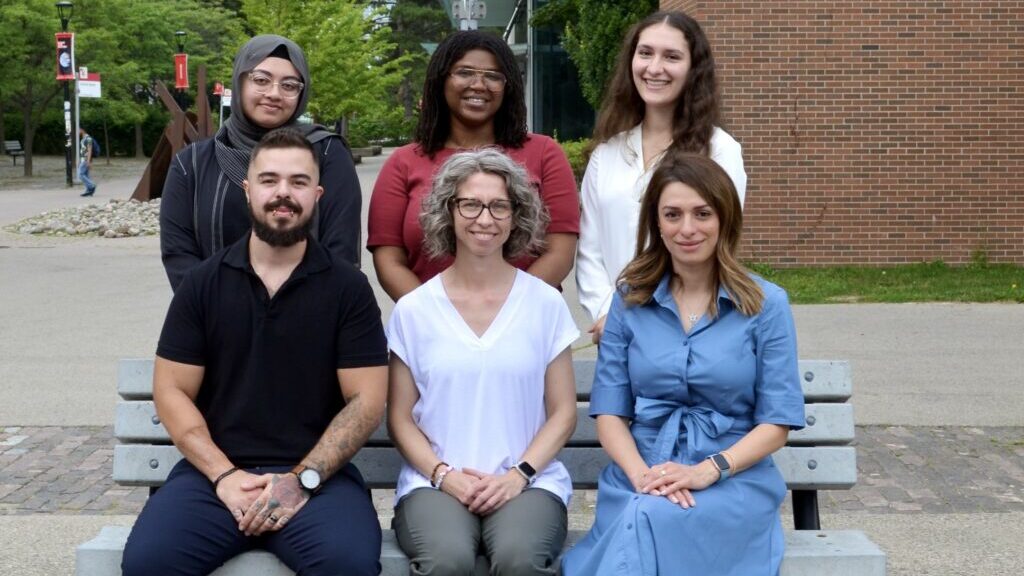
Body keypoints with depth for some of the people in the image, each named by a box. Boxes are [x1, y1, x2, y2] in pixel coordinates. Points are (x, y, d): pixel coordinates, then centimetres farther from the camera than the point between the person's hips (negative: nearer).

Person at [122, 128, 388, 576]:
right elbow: (172, 392, 5)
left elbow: (366, 399, -1)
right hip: (215, 472, 1)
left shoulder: (348, 288, 3)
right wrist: (224, 475, -9)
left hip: (317, 474, -1)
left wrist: (302, 479, -12)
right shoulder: (202, 283, 7)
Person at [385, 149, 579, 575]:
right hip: (435, 481, 0)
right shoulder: (413, 310, 6)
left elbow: (563, 412, 7)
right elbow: (400, 417, 8)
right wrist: (443, 474, -9)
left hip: (527, 482, 0)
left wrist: (519, 474, -8)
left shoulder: (546, 304, 6)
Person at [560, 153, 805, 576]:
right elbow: (609, 411, 5)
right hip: (639, 477, 2)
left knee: (649, 519, -33)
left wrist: (706, 471, -15)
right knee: (637, 522, -34)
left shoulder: (765, 304, 3)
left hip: (734, 478, -1)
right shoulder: (629, 301, 9)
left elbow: (777, 422, 0)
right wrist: (641, 474, -14)